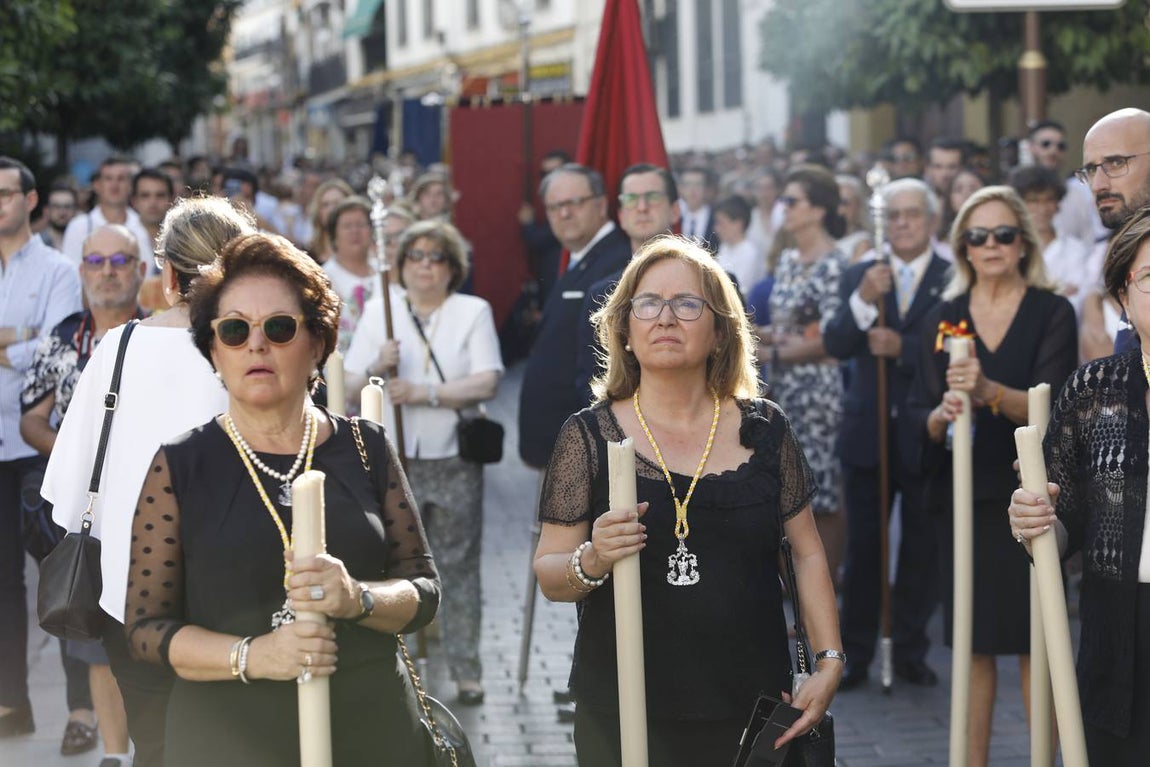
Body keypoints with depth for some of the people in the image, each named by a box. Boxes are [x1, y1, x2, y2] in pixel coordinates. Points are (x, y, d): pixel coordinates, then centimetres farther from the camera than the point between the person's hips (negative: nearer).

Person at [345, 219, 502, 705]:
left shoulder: (474, 312, 4)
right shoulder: (379, 312, 9)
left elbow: (487, 383, -8)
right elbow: (350, 387, 5)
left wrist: (424, 392, -16)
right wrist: (377, 369, -16)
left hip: (453, 461, -1)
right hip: (392, 460, 1)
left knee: (458, 565, 2)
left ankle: (466, 669, 9)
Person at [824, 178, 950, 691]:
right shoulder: (857, 278, 5)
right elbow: (835, 346, -8)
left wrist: (903, 348, -23)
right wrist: (862, 301, -23)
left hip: (926, 435, -2)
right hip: (868, 433, 2)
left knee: (922, 548, 8)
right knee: (862, 547, 6)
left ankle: (910, 652, 18)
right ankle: (855, 653, 14)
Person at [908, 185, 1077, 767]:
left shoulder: (1053, 314, -1)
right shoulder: (944, 318, 9)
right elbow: (920, 413, 5)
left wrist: (990, 392, -30)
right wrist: (941, 416, -18)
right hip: (962, 494, 3)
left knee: (1034, 641, -3)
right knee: (972, 642, 5)